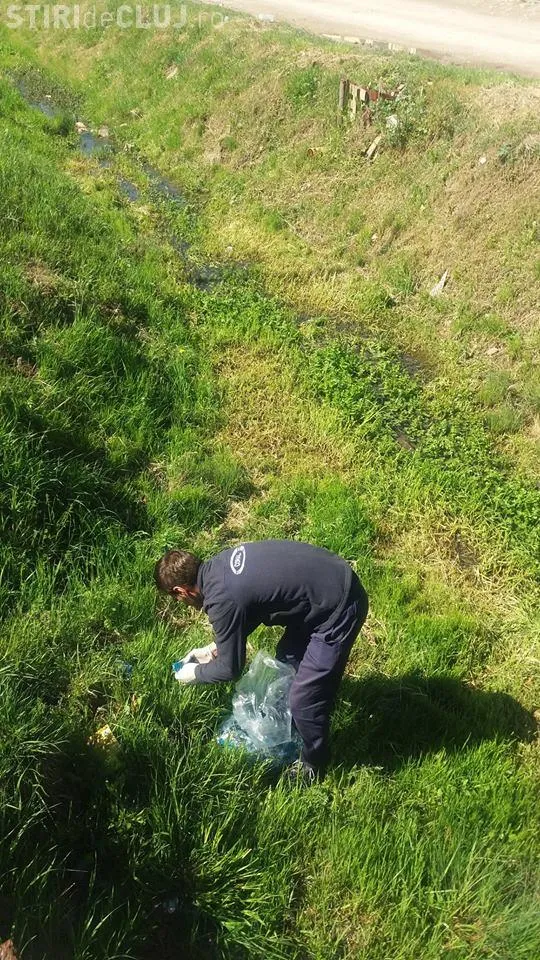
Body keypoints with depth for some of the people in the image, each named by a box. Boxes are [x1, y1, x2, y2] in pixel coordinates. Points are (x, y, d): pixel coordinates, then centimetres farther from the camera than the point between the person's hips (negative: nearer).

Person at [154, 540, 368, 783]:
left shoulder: (221, 600, -21)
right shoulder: (220, 563, 4)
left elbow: (231, 667, -7)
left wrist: (194, 673, 13)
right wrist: (214, 648, 24)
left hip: (339, 608, -10)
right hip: (338, 579, 10)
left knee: (305, 697, 3)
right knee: (288, 658, 26)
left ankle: (313, 767, 29)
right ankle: (293, 727, 49)